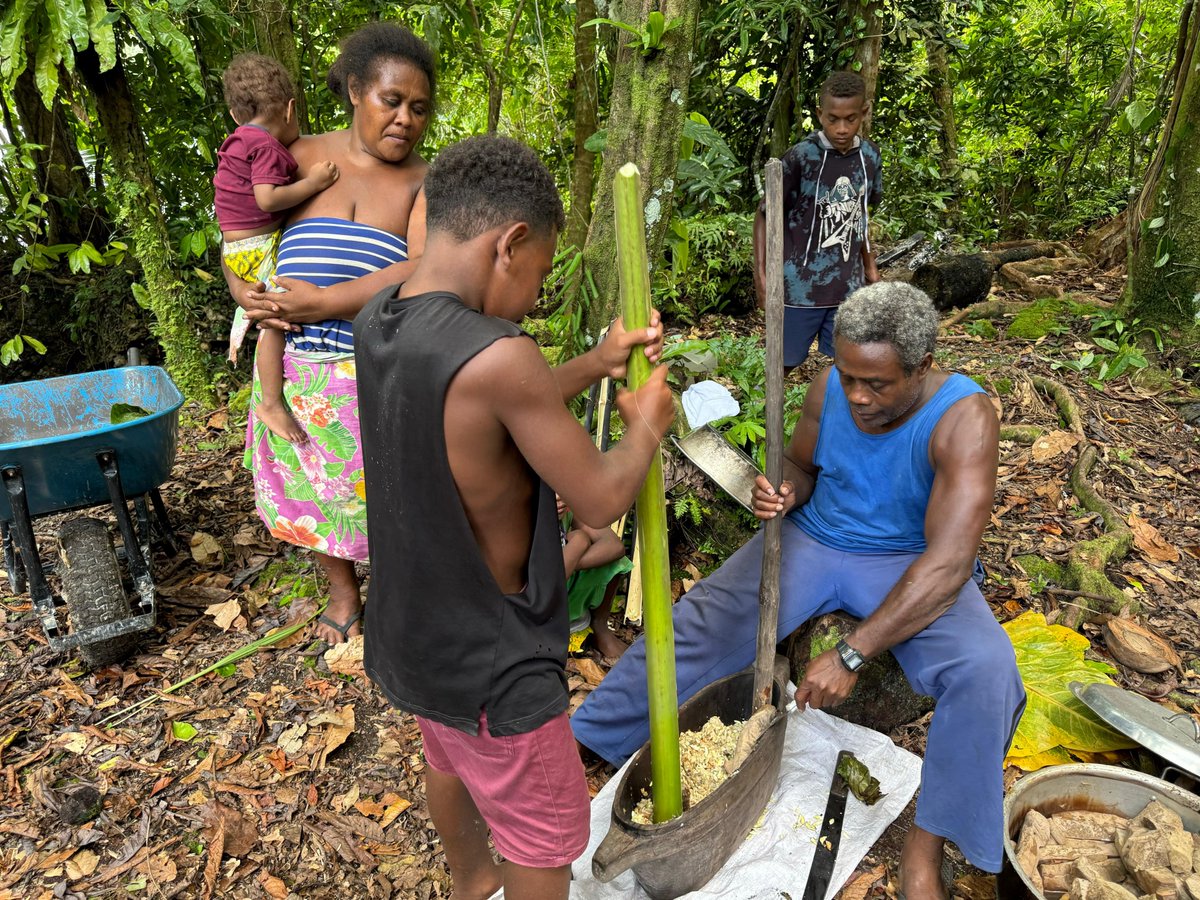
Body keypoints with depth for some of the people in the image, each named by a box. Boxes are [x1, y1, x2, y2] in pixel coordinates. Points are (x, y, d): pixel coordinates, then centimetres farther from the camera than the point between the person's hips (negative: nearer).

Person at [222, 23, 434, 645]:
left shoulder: (425, 182, -3)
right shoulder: (304, 158, 6)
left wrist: (323, 302, -21)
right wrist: (244, 293, -7)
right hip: (293, 363, 4)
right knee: (310, 483, 15)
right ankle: (342, 591, 37)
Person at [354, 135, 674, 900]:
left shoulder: (376, 324, -6)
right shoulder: (496, 355, -32)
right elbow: (600, 501, -22)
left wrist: (596, 365, 7)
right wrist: (648, 426, -4)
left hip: (410, 633, 9)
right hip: (490, 663, -9)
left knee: (451, 762, 34)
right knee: (548, 837, 16)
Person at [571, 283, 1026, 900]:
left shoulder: (963, 419, -25)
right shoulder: (831, 387, -12)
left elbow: (948, 562, -31)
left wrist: (851, 654, -32)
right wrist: (785, 492, -19)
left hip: (909, 562, -2)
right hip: (812, 538, 3)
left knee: (985, 670, -29)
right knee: (698, 623, -13)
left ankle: (924, 846, -10)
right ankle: (580, 741, 1)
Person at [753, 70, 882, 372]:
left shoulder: (870, 156, 2)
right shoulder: (799, 158, -14)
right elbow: (765, 216, -6)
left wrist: (870, 266, 19)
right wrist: (761, 276, -12)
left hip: (848, 287, 5)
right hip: (799, 286, -4)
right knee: (782, 365, 6)